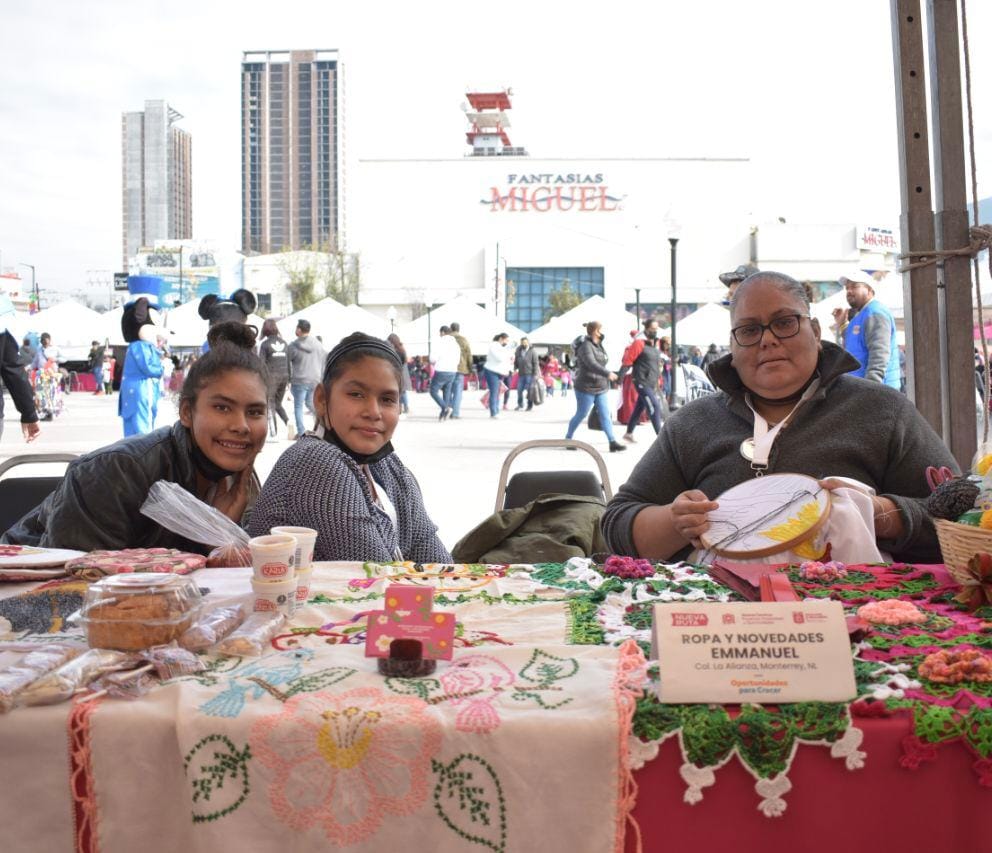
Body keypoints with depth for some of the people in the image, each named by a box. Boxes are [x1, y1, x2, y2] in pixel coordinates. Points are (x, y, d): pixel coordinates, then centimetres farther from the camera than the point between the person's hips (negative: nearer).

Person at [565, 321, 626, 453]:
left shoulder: (598, 345, 11)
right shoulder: (585, 346, -17)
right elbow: (592, 364, -31)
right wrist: (607, 374, -42)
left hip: (600, 388, 8)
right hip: (586, 388, -8)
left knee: (605, 414, -1)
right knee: (581, 415, 2)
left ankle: (612, 442, -5)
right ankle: (567, 439, 19)